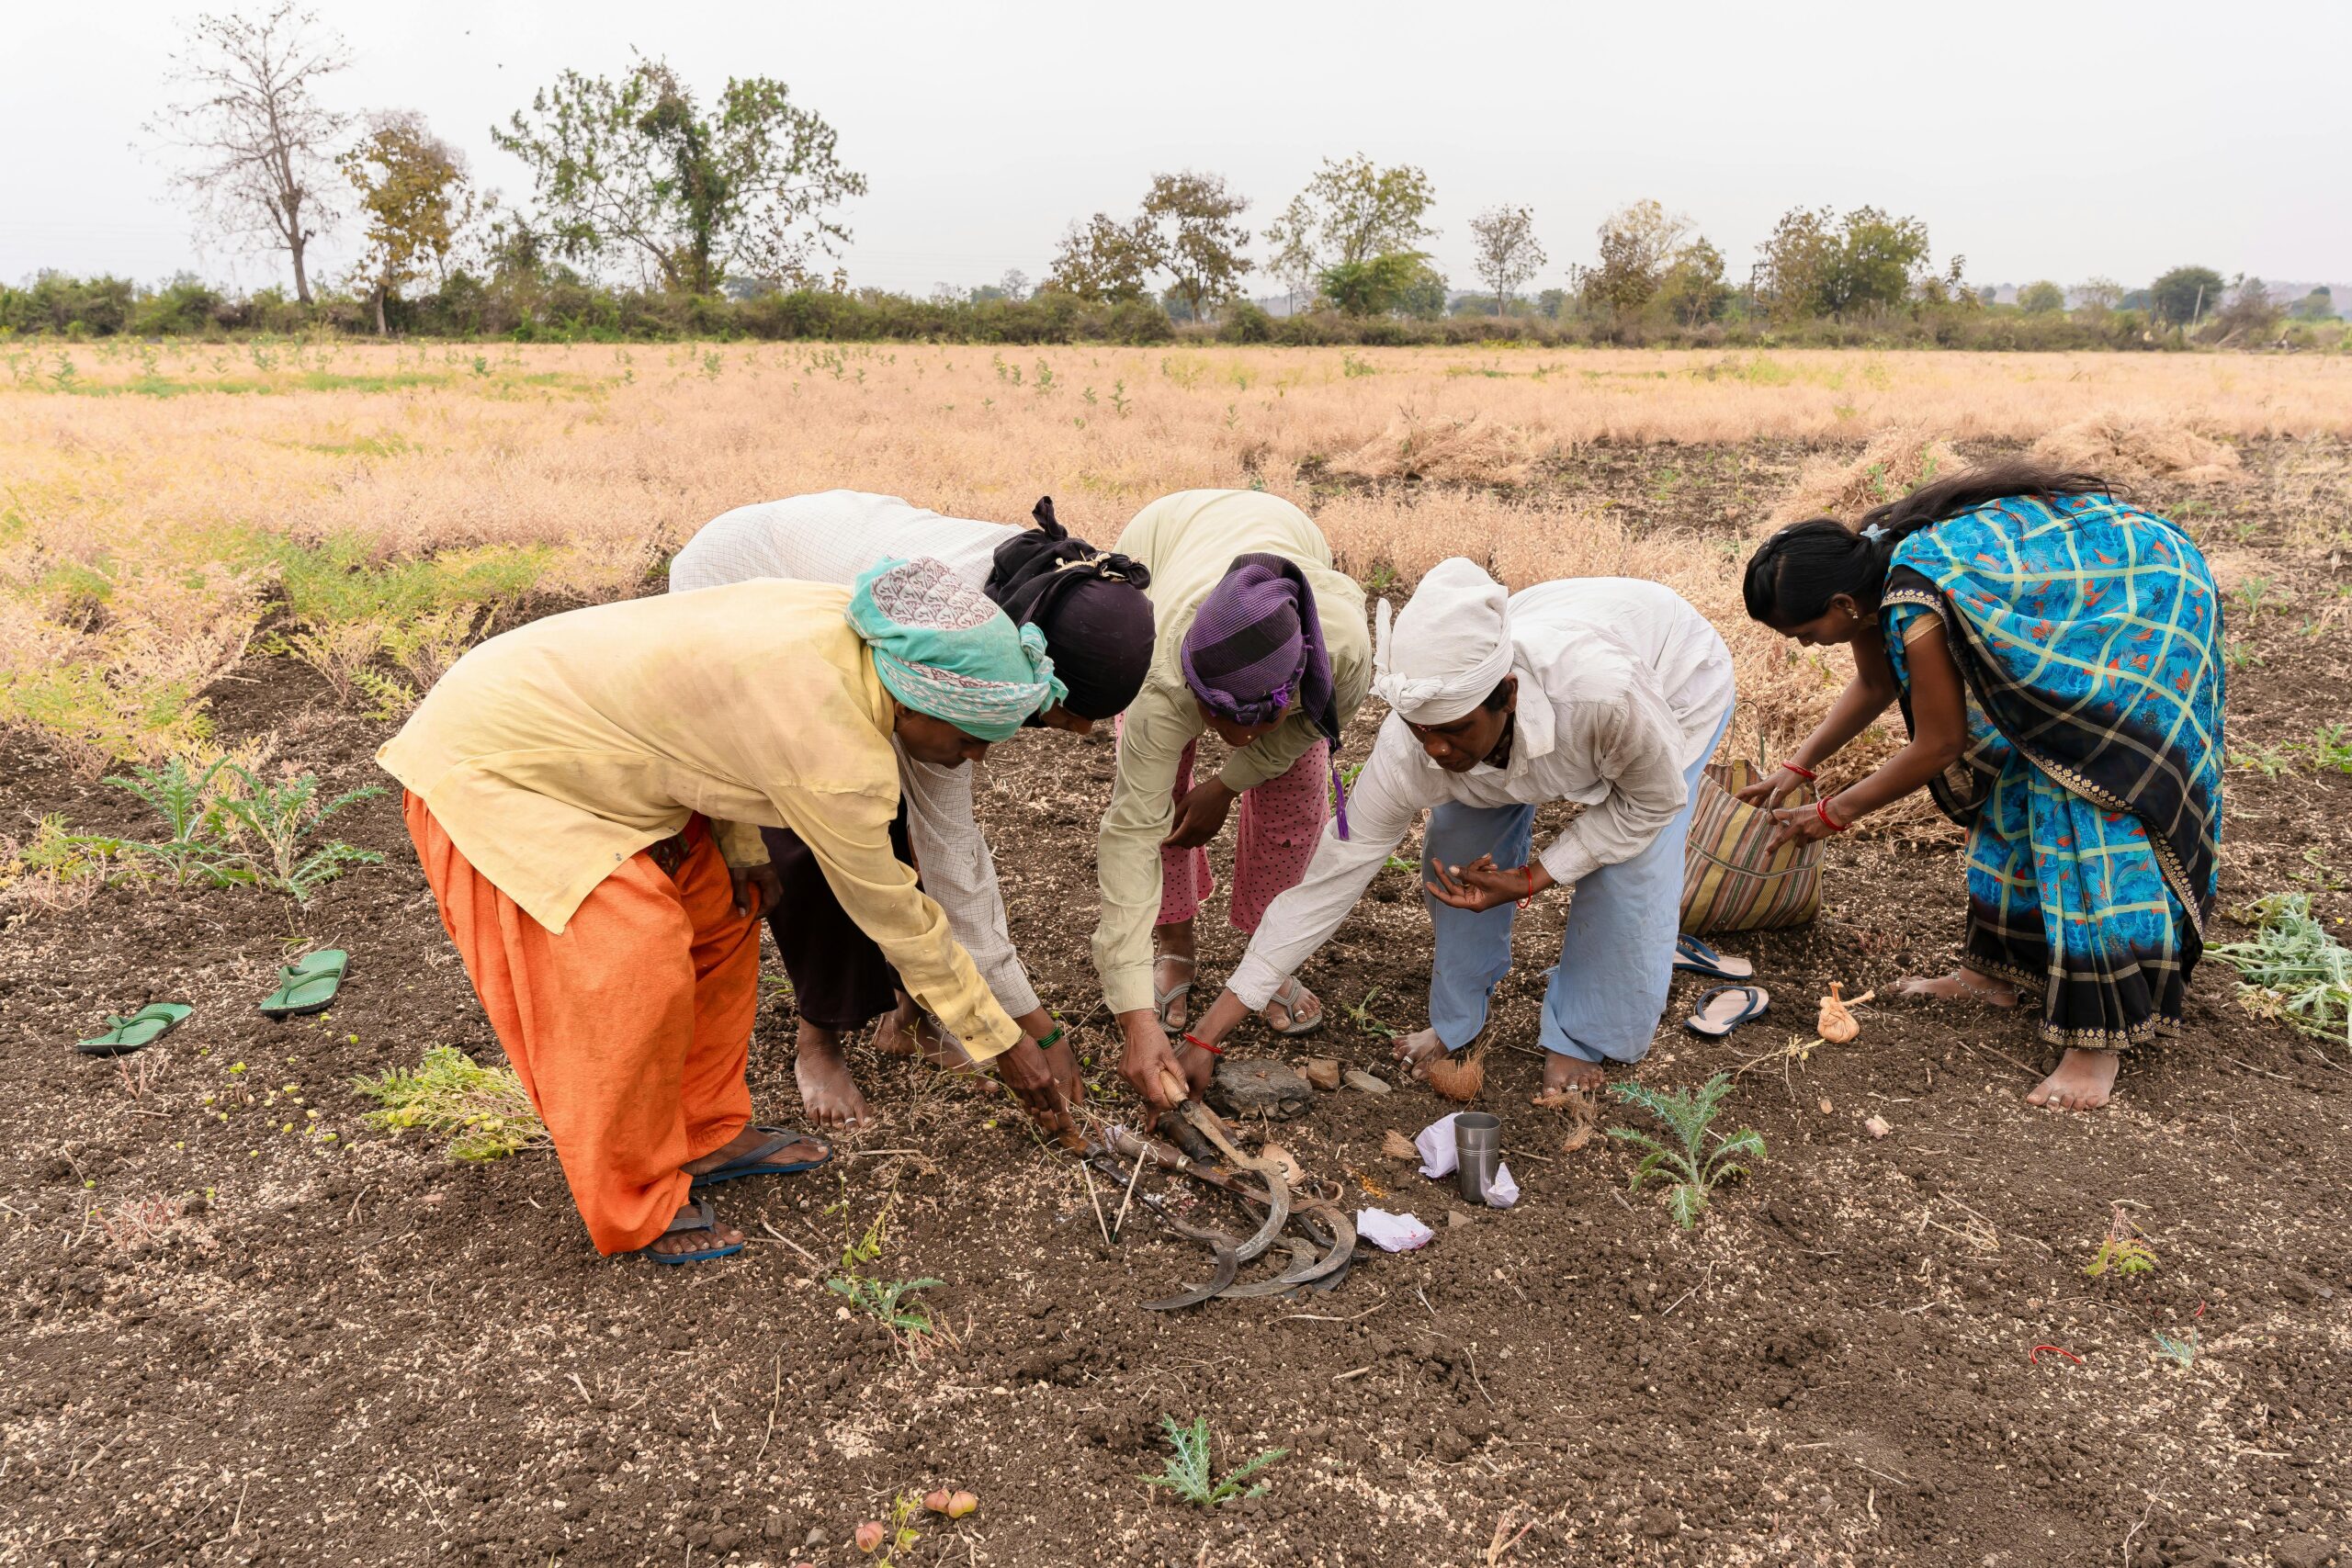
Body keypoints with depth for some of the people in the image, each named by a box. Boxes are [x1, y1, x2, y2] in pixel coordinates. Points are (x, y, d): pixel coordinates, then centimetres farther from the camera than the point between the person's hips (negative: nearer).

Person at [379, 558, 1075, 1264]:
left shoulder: (840, 623, -8)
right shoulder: (843, 760, -31)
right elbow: (890, 912, -18)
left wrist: (740, 845, -2)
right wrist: (1003, 1042, -7)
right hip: (492, 767, -9)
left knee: (719, 911, 9)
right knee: (638, 967, -17)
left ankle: (706, 1135, 23)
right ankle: (635, 1210, 3)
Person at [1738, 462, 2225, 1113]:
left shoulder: (1916, 610, -33)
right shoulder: (1869, 560, -7)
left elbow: (1939, 746, -19)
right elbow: (1875, 686, 11)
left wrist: (1833, 813, -8)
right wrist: (1797, 765, 8)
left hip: (2148, 604, -10)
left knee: (2089, 802, -13)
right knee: (2014, 771, 10)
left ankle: (2099, 1038, -10)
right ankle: (1995, 970, 19)